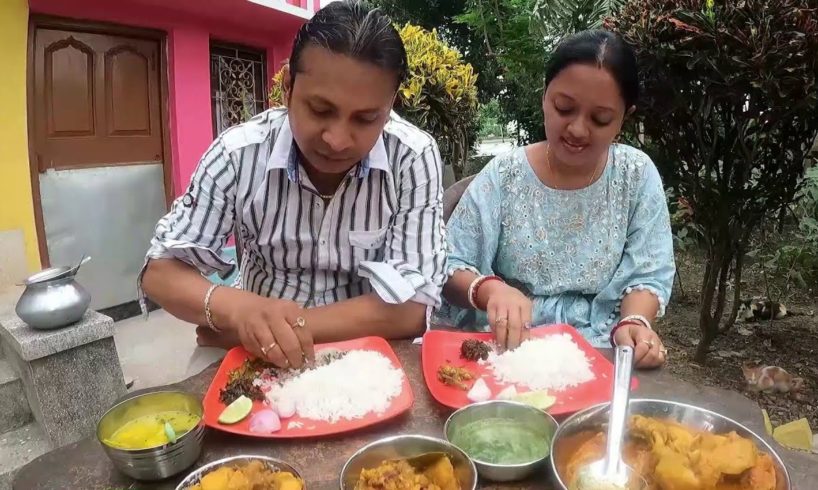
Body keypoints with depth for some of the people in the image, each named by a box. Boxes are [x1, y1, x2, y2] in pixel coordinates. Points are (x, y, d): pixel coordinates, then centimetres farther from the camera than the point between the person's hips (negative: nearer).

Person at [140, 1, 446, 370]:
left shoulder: (414, 158, -16)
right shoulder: (238, 154, -12)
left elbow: (410, 310, -20)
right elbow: (162, 271, -6)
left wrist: (243, 332, -20)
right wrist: (236, 310, -29)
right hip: (259, 365, 2)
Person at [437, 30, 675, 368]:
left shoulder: (638, 175, 0)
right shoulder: (504, 176, -4)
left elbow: (648, 276, 1)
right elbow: (447, 268, -6)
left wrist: (634, 322, -20)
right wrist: (489, 289, -26)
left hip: (597, 352, 2)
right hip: (506, 349, -1)